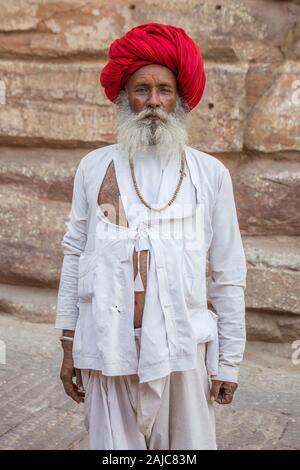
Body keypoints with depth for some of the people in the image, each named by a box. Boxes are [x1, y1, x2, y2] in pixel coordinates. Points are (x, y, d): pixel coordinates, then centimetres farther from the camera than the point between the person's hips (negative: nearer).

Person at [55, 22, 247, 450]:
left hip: (182, 349, 0)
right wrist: (68, 344, 6)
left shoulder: (210, 174, 0)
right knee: (113, 445, 8)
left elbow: (229, 276, 3)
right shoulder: (94, 167, 4)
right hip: (107, 348, 1)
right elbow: (75, 256, 7)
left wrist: (229, 361, 2)